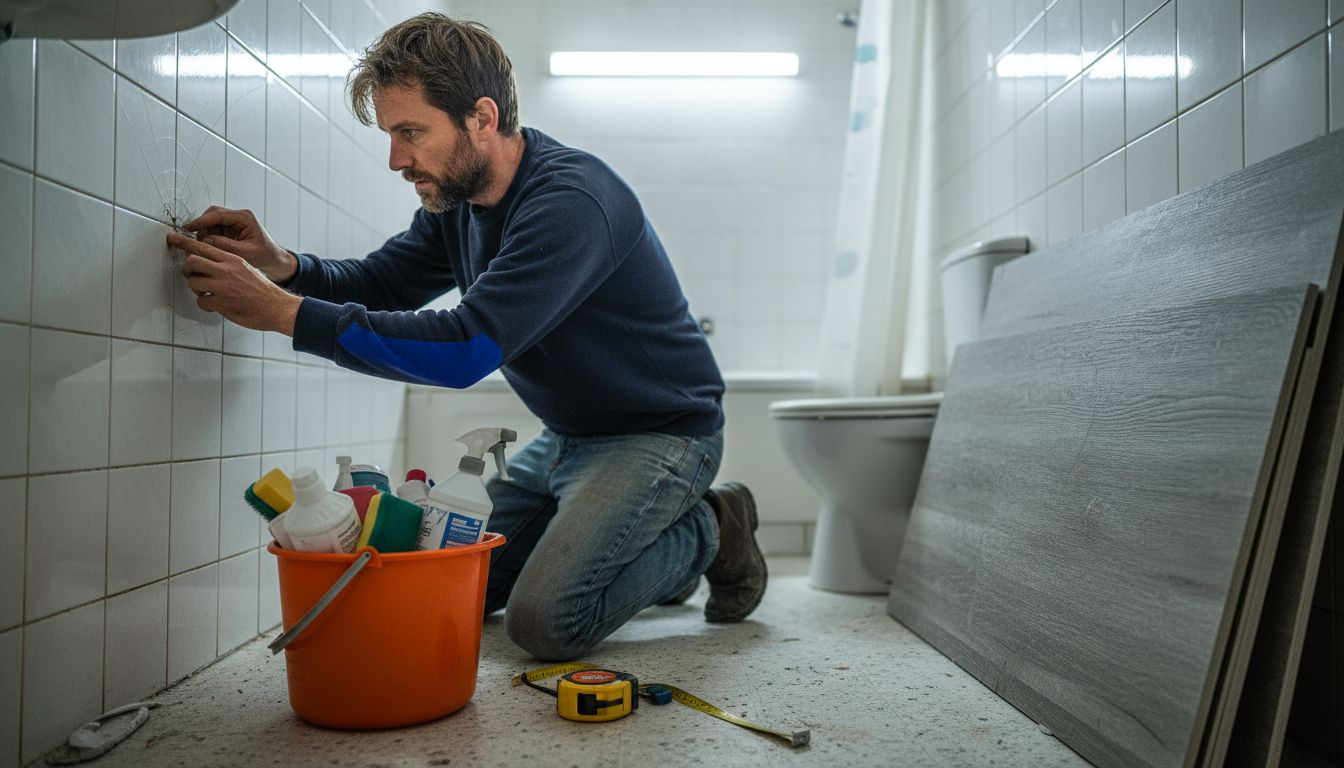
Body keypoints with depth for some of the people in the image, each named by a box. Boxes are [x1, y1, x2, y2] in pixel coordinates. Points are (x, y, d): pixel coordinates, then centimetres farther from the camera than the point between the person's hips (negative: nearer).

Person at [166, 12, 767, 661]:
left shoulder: (572, 200, -28)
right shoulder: (457, 198, 2)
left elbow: (466, 347, -35)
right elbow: (375, 282, 7)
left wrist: (282, 311, -33)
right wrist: (281, 266, -15)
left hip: (660, 433, -9)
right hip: (567, 437, 9)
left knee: (544, 620, -21)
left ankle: (707, 533, 3)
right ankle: (643, 540, 22)